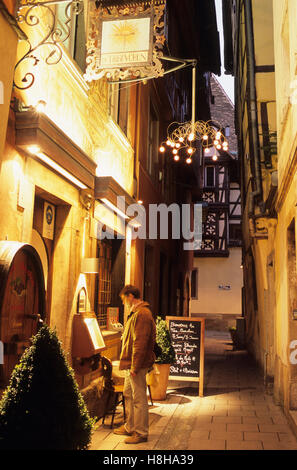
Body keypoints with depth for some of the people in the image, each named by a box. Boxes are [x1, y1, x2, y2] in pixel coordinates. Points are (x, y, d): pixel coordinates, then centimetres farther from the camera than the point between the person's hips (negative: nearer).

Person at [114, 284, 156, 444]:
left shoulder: (142, 314, -19)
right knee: (128, 395, 20)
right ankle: (130, 427, 32)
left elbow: (140, 343, -24)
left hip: (137, 365, -11)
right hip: (130, 364, 11)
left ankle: (141, 433, 10)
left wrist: (135, 367, -23)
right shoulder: (136, 313, 16)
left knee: (139, 398, -1)